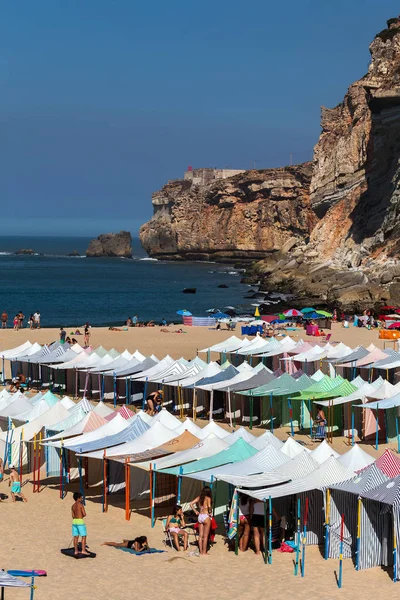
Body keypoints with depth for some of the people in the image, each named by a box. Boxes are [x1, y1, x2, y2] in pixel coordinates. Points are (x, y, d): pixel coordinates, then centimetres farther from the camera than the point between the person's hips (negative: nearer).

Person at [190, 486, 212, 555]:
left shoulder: (199, 498, 7)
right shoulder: (208, 498, -8)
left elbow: (191, 504, 4)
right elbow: (209, 506, -24)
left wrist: (196, 511, 8)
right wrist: (210, 512, -6)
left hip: (200, 516, 5)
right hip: (206, 516, -5)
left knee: (200, 535, 10)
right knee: (205, 536, 2)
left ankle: (201, 552, 13)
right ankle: (204, 552, 5)